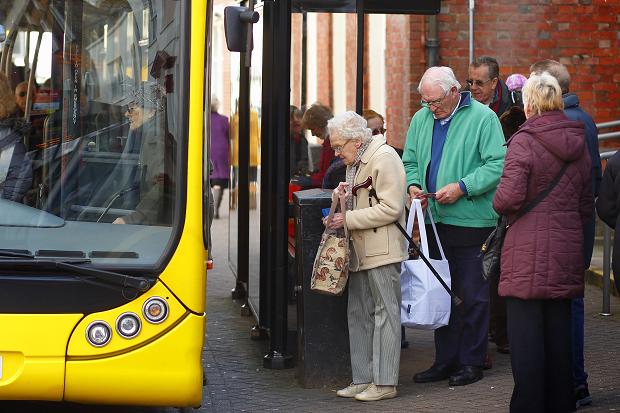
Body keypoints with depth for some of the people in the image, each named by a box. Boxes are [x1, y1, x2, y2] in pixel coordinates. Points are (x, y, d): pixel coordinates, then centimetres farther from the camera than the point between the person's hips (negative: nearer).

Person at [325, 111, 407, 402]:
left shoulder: (384, 158, -13)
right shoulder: (355, 162, 17)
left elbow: (391, 208, -19)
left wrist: (348, 220, -17)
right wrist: (344, 196, 5)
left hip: (382, 251, -10)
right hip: (360, 252, 10)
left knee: (385, 314, -4)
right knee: (358, 315, 10)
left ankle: (385, 383, -1)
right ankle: (363, 379, 16)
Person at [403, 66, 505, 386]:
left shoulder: (483, 118, -7)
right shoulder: (421, 119, 11)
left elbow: (497, 165, -13)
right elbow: (410, 161, 19)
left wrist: (462, 187, -19)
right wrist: (413, 184, -2)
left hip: (471, 221, -6)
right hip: (434, 220, 6)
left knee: (472, 294, 0)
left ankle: (471, 362, 9)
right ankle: (446, 359, 20)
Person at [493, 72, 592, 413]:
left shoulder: (524, 143, -10)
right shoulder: (578, 144, 10)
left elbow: (509, 196, -19)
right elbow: (586, 204, 14)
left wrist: (501, 208, 2)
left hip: (529, 252, -6)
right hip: (567, 250, 6)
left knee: (525, 331, -1)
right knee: (559, 329, 13)